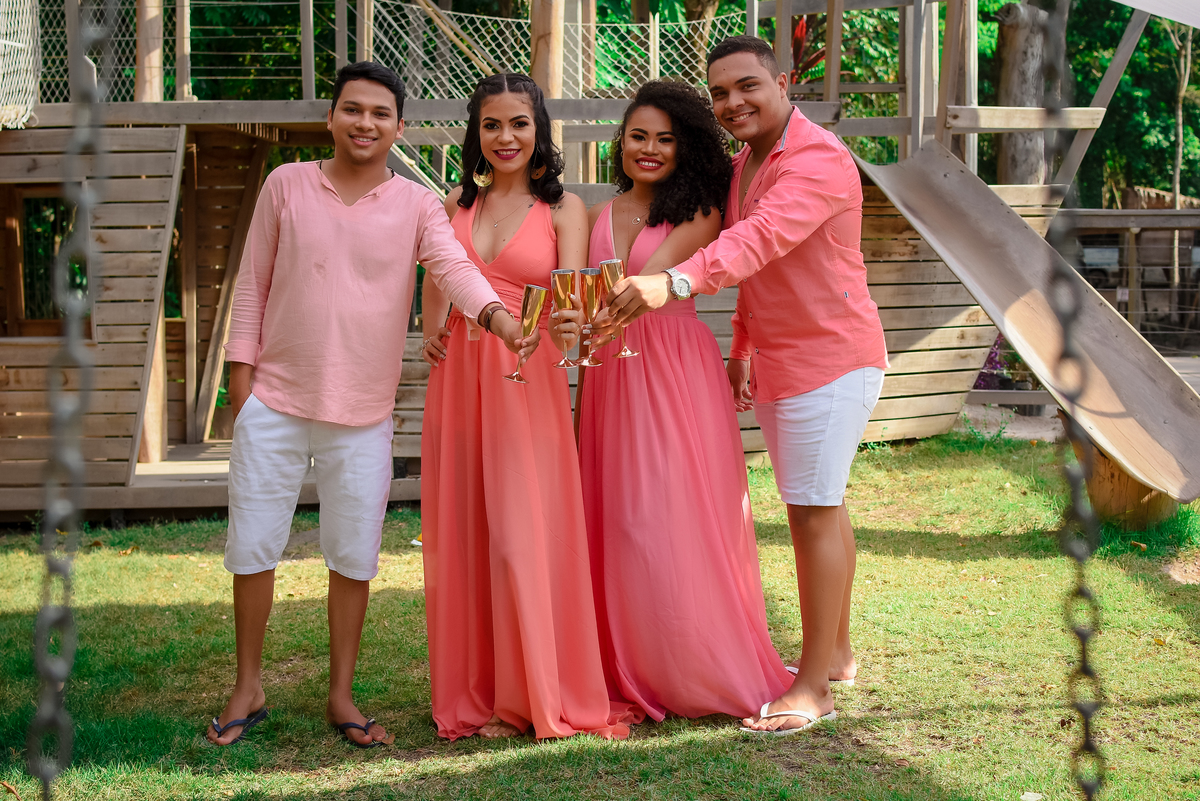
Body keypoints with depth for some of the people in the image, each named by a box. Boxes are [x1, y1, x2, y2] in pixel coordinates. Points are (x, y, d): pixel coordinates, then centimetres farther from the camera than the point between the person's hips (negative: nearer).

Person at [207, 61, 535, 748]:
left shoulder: (417, 205, 0)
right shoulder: (287, 185, 2)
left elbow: (454, 265, -16)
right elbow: (254, 281, 5)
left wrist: (496, 314, -36)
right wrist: (242, 371, 0)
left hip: (363, 414, 0)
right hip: (274, 401, 0)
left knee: (355, 556, 6)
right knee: (252, 547, 6)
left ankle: (342, 696, 21)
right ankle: (249, 688, 22)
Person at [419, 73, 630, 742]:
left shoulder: (564, 208, 0)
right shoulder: (457, 204, 11)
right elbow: (435, 290, 15)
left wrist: (567, 327, -36)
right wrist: (433, 335, -5)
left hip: (529, 385, -4)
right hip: (459, 382, 4)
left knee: (526, 536, -6)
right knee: (461, 536, 4)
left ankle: (539, 694, 7)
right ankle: (477, 694, 15)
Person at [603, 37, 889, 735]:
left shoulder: (818, 159, -20)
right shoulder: (745, 165, 12)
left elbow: (763, 239, -38)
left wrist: (673, 283, -51)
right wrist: (741, 350, 19)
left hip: (829, 358, -10)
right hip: (778, 361, 10)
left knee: (814, 513, -9)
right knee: (821, 506, 17)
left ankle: (813, 688, -3)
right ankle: (836, 653, 29)